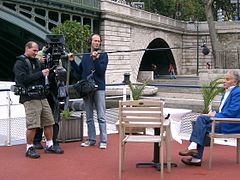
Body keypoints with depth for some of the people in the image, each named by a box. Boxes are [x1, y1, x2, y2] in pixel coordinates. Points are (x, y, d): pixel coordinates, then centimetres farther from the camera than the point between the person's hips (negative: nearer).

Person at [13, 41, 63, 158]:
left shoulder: (36, 61, 19)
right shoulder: (20, 63, -3)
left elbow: (44, 77, 21)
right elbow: (23, 79, -17)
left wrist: (47, 71, 1)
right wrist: (41, 73, -17)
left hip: (42, 97, 7)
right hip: (30, 98, -7)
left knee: (48, 122, 8)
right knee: (32, 125, -8)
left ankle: (49, 146, 19)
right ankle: (29, 149, 5)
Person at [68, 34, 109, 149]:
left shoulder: (103, 55, 1)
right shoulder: (85, 56, 15)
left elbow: (101, 70, -13)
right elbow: (80, 71, 18)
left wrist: (95, 59, -24)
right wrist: (72, 61, 11)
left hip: (99, 88, -5)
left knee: (101, 117, -4)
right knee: (89, 117, 10)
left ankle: (103, 141, -1)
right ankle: (91, 139, 18)